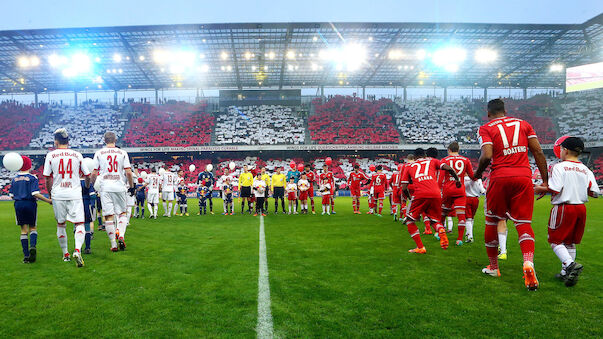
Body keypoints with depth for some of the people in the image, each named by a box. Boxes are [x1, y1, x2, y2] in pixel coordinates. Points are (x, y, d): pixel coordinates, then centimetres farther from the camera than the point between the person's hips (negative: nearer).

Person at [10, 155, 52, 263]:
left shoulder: (15, 179, 7)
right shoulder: (32, 178, -6)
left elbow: (11, 195, 8)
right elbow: (35, 194, -16)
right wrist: (48, 200, -10)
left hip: (18, 204, 3)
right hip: (30, 204, -3)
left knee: (24, 230, 7)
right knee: (33, 227, 10)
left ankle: (26, 255, 5)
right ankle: (32, 246, -17)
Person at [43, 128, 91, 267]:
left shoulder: (50, 155, 1)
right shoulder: (77, 155, 3)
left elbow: (48, 178, 1)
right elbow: (87, 175, 9)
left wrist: (50, 195, 15)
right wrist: (87, 187, 28)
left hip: (58, 194, 1)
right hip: (74, 194, -1)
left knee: (60, 225, 15)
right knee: (79, 224, -1)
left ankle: (65, 254, 23)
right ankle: (77, 250, -23)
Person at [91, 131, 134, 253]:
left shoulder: (99, 153, 3)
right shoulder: (122, 153, 3)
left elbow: (94, 173, 2)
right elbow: (128, 172, -2)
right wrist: (131, 186, 9)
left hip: (105, 187, 0)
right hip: (119, 187, 0)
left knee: (109, 215, 3)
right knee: (122, 212, 14)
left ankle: (113, 244, 5)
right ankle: (121, 235, -7)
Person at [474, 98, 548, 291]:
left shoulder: (486, 128, 4)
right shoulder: (523, 124, 15)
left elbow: (487, 156, -11)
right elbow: (538, 152, 9)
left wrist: (477, 174, 7)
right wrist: (545, 181, 11)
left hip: (500, 178, -2)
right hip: (524, 177, 3)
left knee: (492, 223, 12)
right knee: (523, 223, 5)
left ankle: (493, 267, 23)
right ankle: (528, 263, -18)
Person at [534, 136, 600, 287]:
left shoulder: (559, 167, -10)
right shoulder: (586, 170, 7)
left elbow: (555, 189, -19)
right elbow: (595, 193, 3)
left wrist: (540, 189, -2)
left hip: (563, 208, -6)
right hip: (581, 208, 6)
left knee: (555, 241, 3)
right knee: (570, 242, 17)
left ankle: (570, 264, -19)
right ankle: (566, 273, 22)